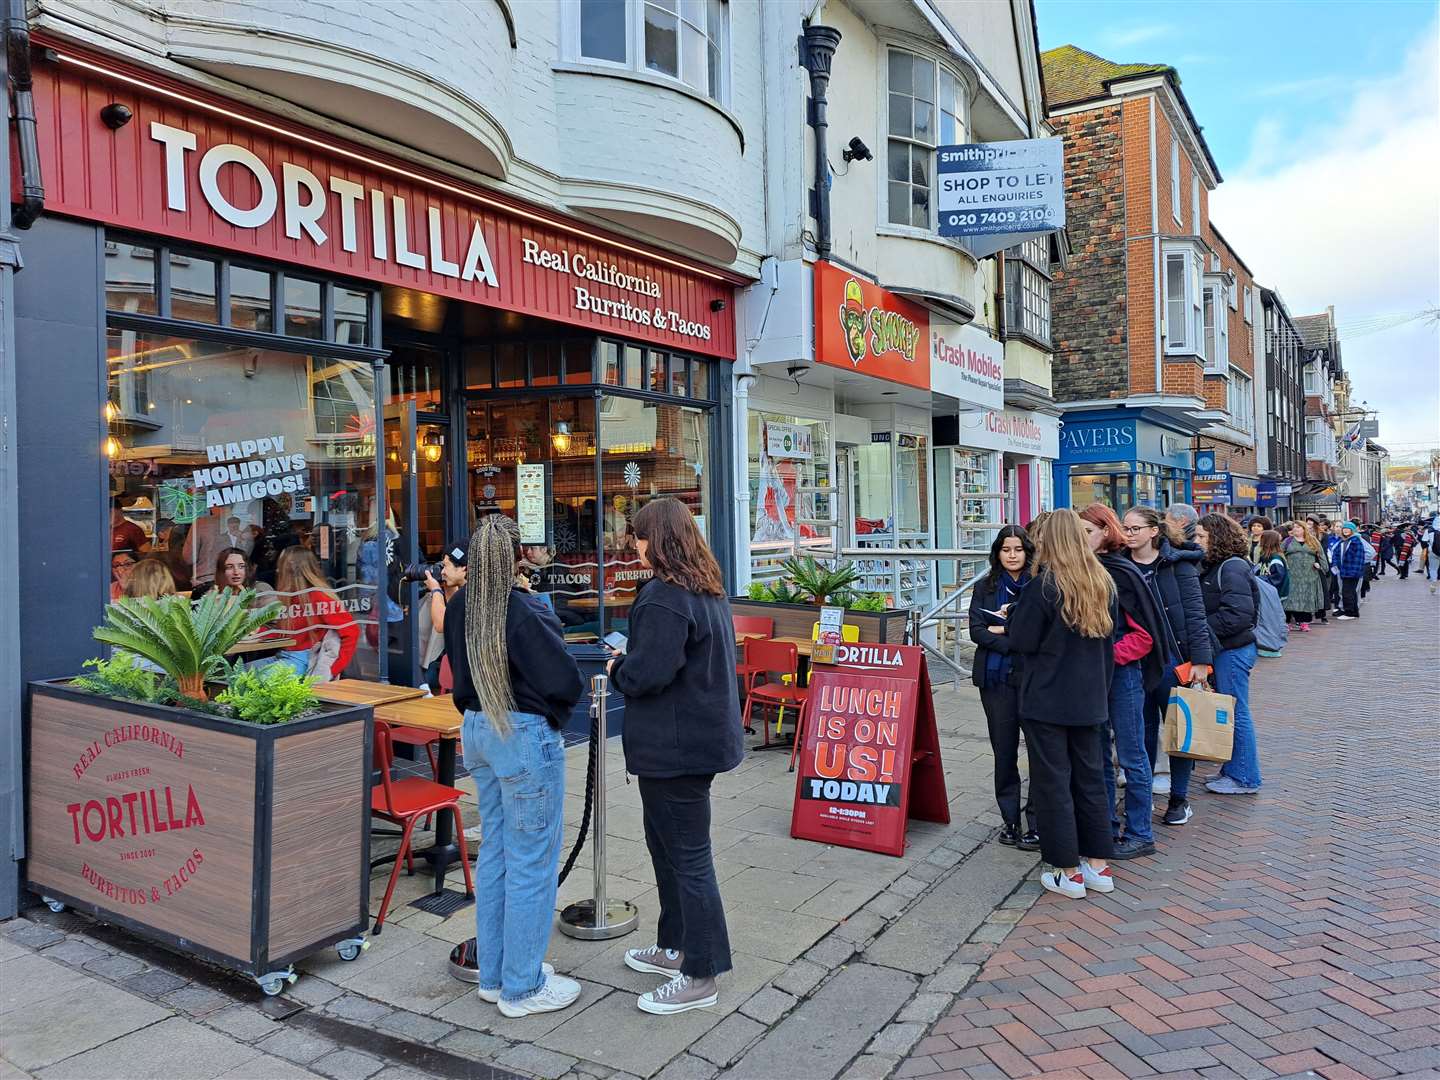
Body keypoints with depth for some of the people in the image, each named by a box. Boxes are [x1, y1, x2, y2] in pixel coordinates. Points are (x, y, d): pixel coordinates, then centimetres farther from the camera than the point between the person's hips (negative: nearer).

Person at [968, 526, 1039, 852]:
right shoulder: (985, 587, 8)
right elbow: (976, 630, -1)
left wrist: (1005, 628, -12)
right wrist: (1017, 644, -13)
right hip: (996, 678, 3)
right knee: (1004, 750, 10)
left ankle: (1037, 823, 5)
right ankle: (1009, 820, 21)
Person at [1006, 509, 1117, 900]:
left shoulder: (1044, 585, -17)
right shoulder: (1103, 584, 5)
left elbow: (1021, 641, -13)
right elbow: (1110, 639, 13)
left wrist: (1013, 618, 6)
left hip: (1046, 700, -6)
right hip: (1090, 699, 7)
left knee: (1053, 782, 3)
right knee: (1090, 778, 15)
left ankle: (1069, 871, 9)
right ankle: (1099, 866, 22)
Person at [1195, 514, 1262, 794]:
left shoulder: (1232, 568, -16)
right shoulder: (1214, 566, 13)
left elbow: (1238, 614, -23)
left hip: (1233, 650, -9)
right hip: (1222, 649, 9)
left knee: (1236, 712, -1)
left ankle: (1244, 777, 9)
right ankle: (1232, 769, 26)